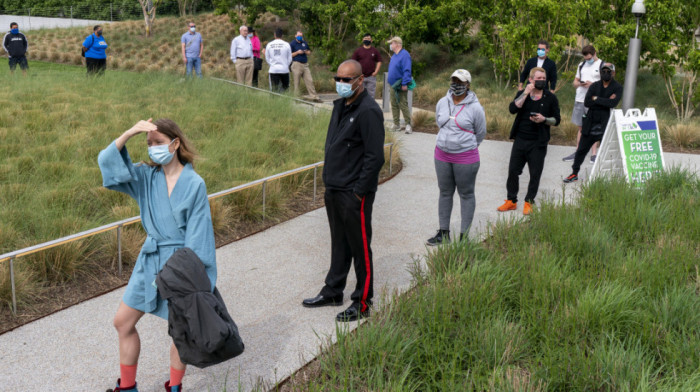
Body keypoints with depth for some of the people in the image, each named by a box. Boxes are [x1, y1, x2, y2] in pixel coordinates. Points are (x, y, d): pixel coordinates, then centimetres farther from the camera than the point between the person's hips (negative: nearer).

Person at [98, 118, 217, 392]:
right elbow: (107, 161, -11)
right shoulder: (146, 177, 0)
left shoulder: (194, 184, -12)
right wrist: (130, 132, -23)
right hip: (150, 260, 5)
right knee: (123, 322, 10)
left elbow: (198, 234, -12)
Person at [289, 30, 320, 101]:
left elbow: (309, 52, 23)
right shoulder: (292, 44, -1)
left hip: (305, 64, 5)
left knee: (309, 81, 2)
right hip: (296, 64, -5)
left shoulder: (305, 43, 16)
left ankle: (313, 96, 4)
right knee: (296, 82, -2)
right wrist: (297, 52, -15)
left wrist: (306, 52, 1)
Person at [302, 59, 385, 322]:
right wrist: (328, 180, 15)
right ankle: (333, 291, 33)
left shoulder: (369, 111, -17)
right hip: (333, 190, 9)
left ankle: (363, 303, 14)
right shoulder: (340, 105, 12)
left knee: (360, 247, 2)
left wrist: (359, 192, -17)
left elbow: (375, 157, -19)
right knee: (339, 243, 20)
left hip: (354, 194, -9)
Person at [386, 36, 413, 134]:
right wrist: (389, 79, 20)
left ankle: (408, 125, -4)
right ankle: (396, 125, 17)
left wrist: (404, 84, -23)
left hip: (401, 86, -9)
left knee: (403, 105, -9)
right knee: (394, 105, 11)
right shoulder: (394, 55, 15)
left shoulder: (404, 55, -13)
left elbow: (407, 71, -19)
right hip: (393, 85, 9)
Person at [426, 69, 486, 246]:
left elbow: (480, 133, 1)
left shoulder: (475, 107, -11)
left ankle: (464, 235, 15)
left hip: (465, 158, -5)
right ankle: (443, 232, 25)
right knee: (445, 193, 13)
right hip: (442, 155, 5)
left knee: (466, 194, 6)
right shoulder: (442, 103, 2)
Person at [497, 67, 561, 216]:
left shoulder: (550, 98, 1)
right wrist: (526, 93, -16)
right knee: (513, 171, 6)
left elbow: (557, 120, 3)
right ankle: (511, 200, 20)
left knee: (535, 174, 5)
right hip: (520, 140, 2)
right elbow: (512, 109, -13)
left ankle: (529, 202, 19)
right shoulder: (522, 94, 5)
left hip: (538, 143, -2)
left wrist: (544, 119, -16)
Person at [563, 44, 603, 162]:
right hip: (580, 99, 5)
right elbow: (575, 82, 20)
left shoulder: (602, 65, -2)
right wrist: (580, 83, -3)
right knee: (581, 127, 11)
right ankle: (578, 152, 18)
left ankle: (594, 154, -1)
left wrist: (592, 84, -18)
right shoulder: (581, 65, 16)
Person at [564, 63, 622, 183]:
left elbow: (613, 103, -17)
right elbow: (587, 102, -6)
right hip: (591, 125, 4)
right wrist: (605, 102, -13)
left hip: (606, 126, -3)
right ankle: (574, 173, 22)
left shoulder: (617, 87, 0)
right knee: (581, 149, 9)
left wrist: (596, 99, -9)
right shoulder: (594, 86, 9)